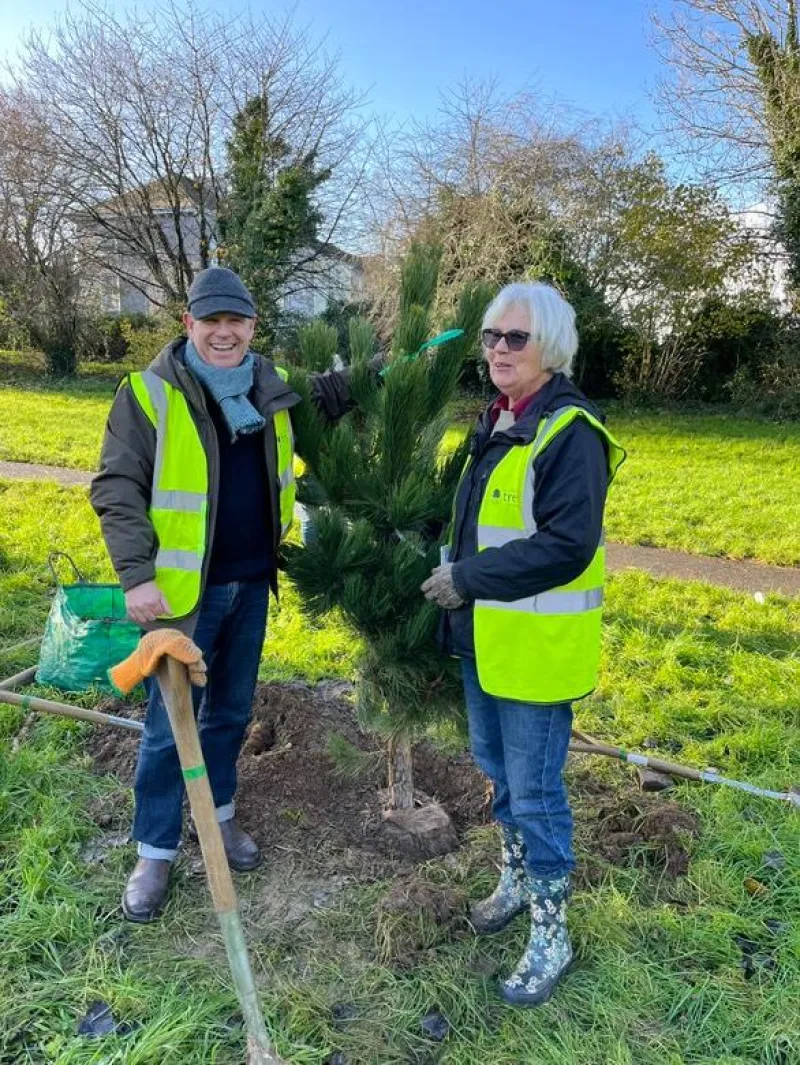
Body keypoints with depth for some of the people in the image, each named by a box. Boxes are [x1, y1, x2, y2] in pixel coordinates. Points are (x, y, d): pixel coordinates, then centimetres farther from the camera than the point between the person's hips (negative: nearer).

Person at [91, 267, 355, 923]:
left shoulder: (273, 388, 5)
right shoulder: (150, 393, -10)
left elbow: (326, 401, 25)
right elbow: (117, 489, -12)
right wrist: (136, 574, -21)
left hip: (252, 582, 5)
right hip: (183, 589, -4)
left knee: (231, 710, 19)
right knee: (171, 724, 5)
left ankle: (221, 815, 40)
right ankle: (155, 854, 23)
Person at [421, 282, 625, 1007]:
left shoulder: (571, 432, -17)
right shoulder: (496, 422, 10)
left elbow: (567, 546, -24)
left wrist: (467, 579, -19)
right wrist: (458, 570, 5)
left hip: (537, 646, -8)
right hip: (485, 636, 9)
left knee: (535, 789, 4)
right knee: (497, 765, 22)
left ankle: (551, 936, 24)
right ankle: (517, 879, 45)